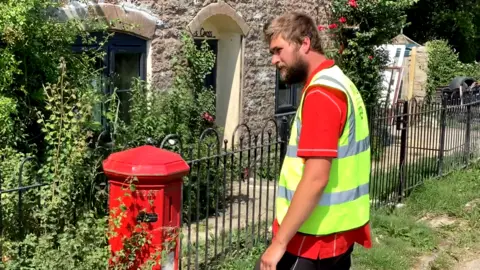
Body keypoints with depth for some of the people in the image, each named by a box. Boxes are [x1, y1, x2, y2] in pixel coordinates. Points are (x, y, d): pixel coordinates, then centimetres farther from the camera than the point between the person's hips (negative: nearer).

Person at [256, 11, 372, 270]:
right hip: (339, 232, 10)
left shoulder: (322, 92, -18)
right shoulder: (339, 83, 13)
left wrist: (279, 242, -21)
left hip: (315, 238, -9)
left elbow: (316, 178, -24)